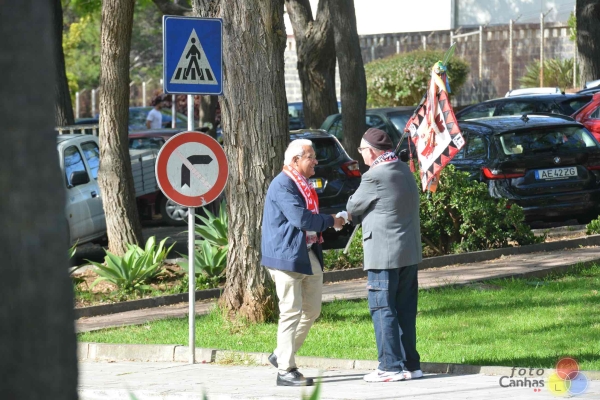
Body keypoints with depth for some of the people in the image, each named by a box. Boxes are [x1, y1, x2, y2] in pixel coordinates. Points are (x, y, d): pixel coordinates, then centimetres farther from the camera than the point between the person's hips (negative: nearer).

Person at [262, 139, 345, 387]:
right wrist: (330, 222, -12)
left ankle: (281, 356, 24)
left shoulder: (302, 184, 16)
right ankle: (285, 371, -2)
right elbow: (300, 218, -23)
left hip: (308, 255, 10)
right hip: (287, 256, -10)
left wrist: (317, 232, 7)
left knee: (312, 310, 12)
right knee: (291, 312, -7)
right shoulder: (282, 185, -15)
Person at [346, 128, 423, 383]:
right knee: (405, 309, 12)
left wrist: (348, 215, 19)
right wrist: (360, 214, 12)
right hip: (410, 252, 8)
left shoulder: (375, 177, -16)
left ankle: (391, 366, -5)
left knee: (382, 309, -3)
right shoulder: (404, 171, 11)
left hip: (384, 254, -8)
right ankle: (410, 364, 14)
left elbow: (353, 208, -3)